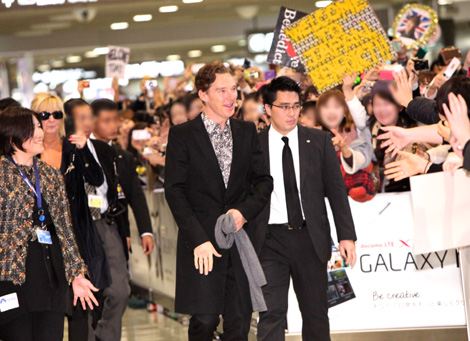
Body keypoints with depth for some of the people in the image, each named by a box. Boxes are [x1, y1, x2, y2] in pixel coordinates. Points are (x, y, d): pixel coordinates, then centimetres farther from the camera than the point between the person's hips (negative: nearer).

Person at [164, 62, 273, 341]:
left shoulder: (247, 132, 12)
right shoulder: (183, 135, 0)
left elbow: (264, 180, 13)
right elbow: (174, 191, -4)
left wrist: (244, 211, -8)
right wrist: (198, 239, -13)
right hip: (202, 243, -3)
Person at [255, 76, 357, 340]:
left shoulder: (319, 142, 5)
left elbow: (337, 190, 6)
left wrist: (347, 236, 1)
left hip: (310, 239, 2)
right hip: (270, 240, -2)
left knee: (316, 313, 10)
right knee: (272, 313, -11)